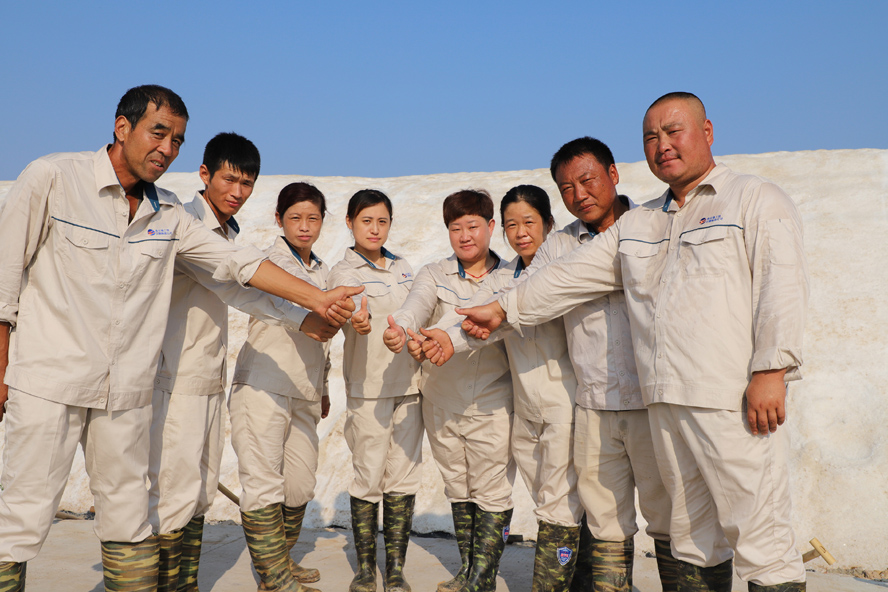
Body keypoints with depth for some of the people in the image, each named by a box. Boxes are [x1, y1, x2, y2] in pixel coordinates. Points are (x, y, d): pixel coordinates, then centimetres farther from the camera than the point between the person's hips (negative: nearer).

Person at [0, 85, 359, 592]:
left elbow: (241, 262, 5)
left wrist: (319, 300, -2)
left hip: (126, 391, 4)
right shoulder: (52, 179, -4)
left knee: (129, 525, 8)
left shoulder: (168, 214, 9)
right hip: (48, 381, -4)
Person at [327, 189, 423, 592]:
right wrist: (357, 319, -48)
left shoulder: (403, 268, 14)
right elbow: (351, 302, -27)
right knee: (369, 479, 0)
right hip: (369, 388, -4)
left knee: (403, 477, 5)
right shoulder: (344, 272, -3)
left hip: (410, 385, 4)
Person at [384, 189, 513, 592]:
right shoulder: (434, 275, 5)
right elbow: (416, 305, -13)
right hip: (442, 400, 2)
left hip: (493, 400, -2)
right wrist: (401, 328, -37)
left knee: (492, 488, -1)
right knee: (457, 486, 14)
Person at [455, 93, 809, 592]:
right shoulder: (638, 225, 21)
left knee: (759, 531, -6)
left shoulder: (757, 201, 4)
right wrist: (504, 308, 20)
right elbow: (572, 275, 23)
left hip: (735, 400, -5)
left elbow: (782, 288, -7)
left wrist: (771, 371, -16)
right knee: (693, 531, 11)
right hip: (667, 401, 6)